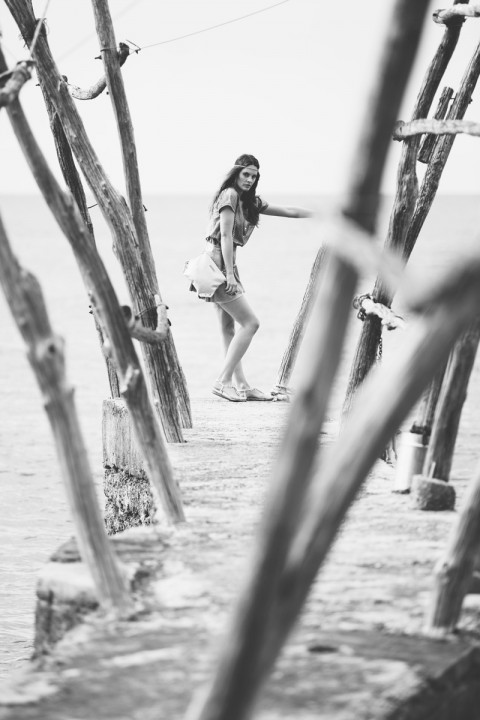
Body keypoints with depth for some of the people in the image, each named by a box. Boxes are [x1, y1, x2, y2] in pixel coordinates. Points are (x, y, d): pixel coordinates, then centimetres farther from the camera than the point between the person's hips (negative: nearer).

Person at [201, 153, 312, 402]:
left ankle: (241, 386, 10)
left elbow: (288, 211, 22)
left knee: (229, 329, 8)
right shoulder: (229, 195, -9)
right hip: (219, 262, -9)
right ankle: (223, 381, -10)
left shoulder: (250, 201, 17)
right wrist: (230, 273, -22)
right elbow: (225, 235, -16)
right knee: (250, 323, -10)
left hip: (225, 264, 9)